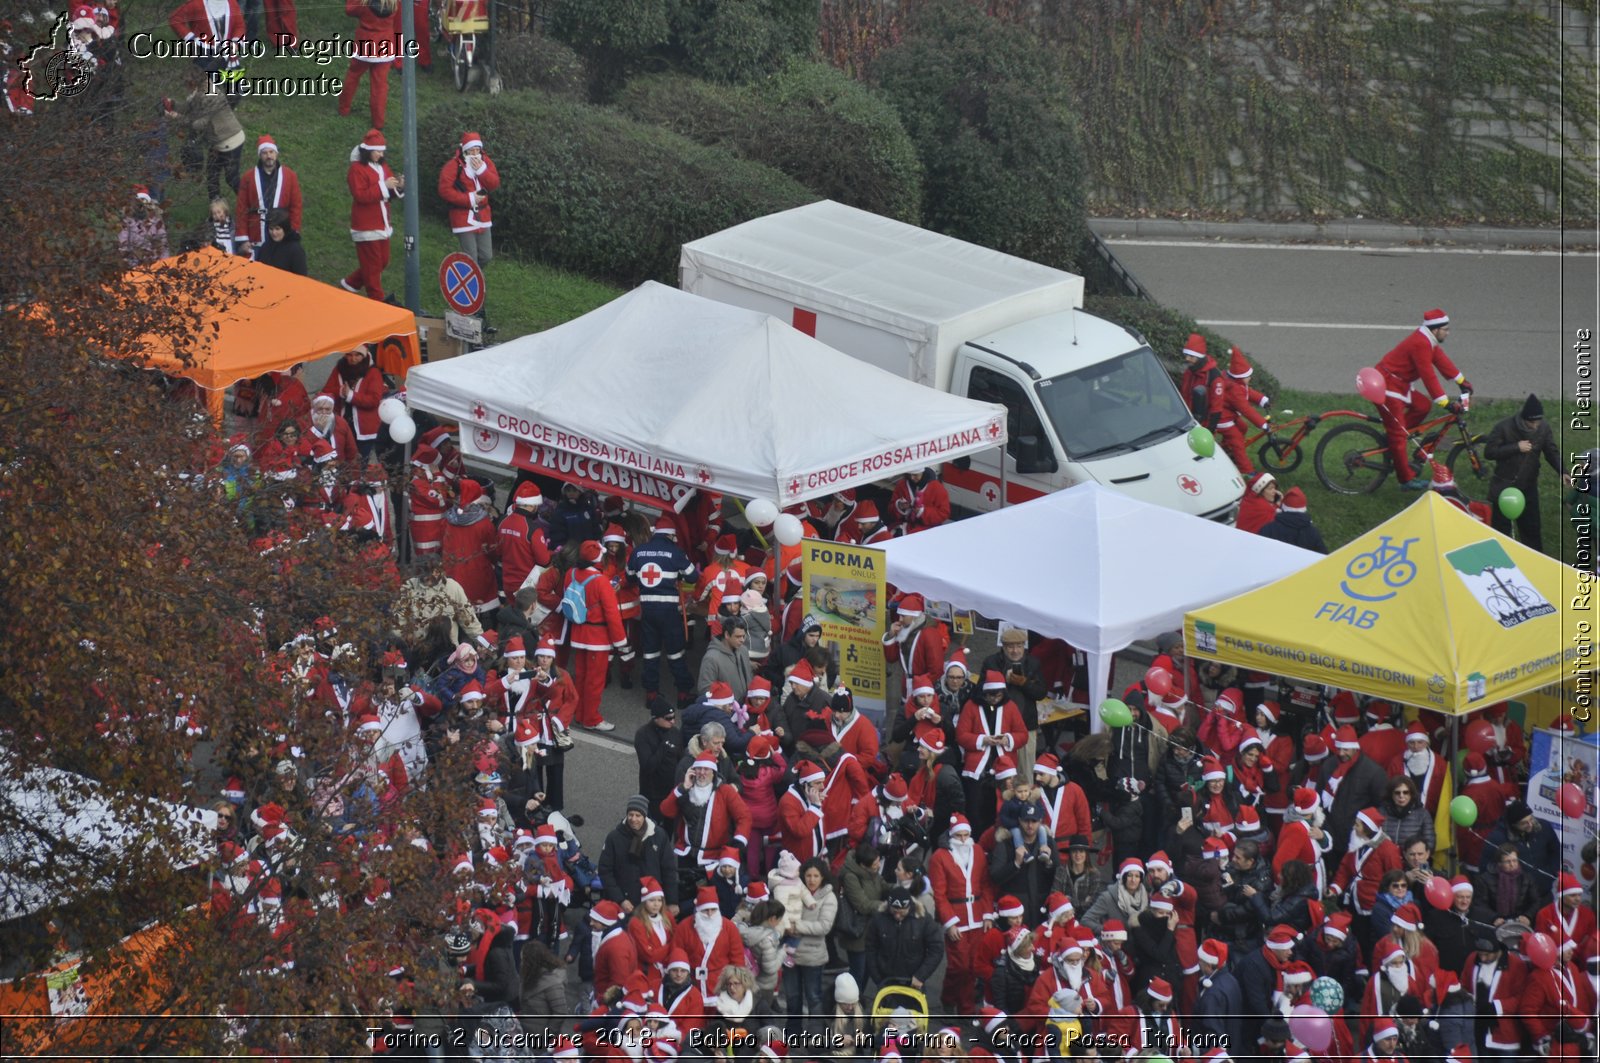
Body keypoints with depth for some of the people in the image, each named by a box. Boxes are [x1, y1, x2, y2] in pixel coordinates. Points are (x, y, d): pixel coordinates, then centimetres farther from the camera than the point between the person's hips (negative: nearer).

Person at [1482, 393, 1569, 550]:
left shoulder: (1543, 429, -8)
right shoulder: (1504, 428, -18)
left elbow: (1552, 453, -3)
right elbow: (1489, 452, -16)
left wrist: (1562, 473, -21)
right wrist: (1516, 447, -24)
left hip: (1529, 486, 3)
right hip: (1504, 486, -3)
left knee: (1532, 528, 12)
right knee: (1501, 527, 5)